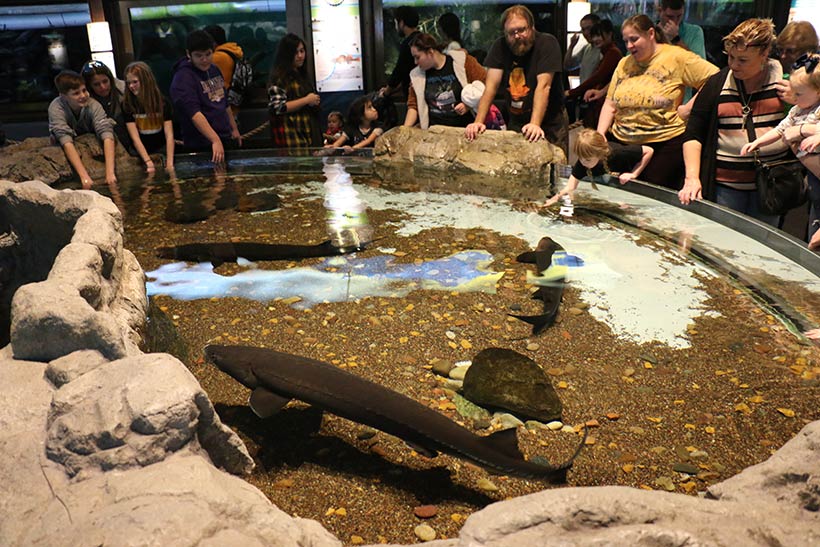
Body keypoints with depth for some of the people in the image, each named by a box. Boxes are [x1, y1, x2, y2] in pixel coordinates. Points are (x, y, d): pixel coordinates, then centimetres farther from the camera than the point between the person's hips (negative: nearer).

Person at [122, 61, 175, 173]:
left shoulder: (163, 102, -4)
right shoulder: (127, 105, -4)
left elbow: (169, 135, -11)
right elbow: (135, 138, -11)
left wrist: (169, 164, -23)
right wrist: (149, 163, -24)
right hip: (140, 154, 0)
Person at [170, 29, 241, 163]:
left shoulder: (214, 70, 11)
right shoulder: (183, 78, -15)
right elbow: (194, 114, -26)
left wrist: (234, 129, 23)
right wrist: (215, 140, -34)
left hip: (225, 139, 8)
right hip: (201, 147, -8)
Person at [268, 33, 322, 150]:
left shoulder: (302, 75, 20)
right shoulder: (279, 77, -6)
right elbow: (277, 108, -16)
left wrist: (315, 101, 10)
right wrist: (306, 100, -11)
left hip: (309, 134, 8)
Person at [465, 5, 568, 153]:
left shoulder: (547, 43, -14)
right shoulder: (499, 46, -4)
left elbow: (543, 86, -25)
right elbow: (491, 85, -11)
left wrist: (535, 124, -37)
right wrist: (478, 121, -24)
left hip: (550, 123, -3)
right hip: (516, 122, 3)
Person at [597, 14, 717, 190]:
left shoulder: (676, 57, -4)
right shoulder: (624, 63, 12)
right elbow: (610, 104, 11)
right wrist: (600, 135, -2)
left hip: (665, 144, -4)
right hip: (621, 141, 5)